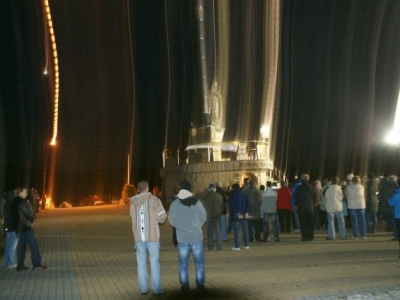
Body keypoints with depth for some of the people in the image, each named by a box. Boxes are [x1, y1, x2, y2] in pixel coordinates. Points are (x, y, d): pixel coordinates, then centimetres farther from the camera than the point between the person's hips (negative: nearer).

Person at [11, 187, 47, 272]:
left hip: (18, 227, 9)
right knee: (33, 245, -3)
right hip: (26, 226, -9)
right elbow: (28, 213, -17)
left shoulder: (14, 203, 11)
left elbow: (15, 215, 14)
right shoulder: (22, 202, -16)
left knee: (21, 246, 11)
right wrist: (32, 220, 3)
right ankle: (36, 265, -2)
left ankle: (20, 266, 12)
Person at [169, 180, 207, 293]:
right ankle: (200, 286, 10)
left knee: (183, 263, 11)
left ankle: (185, 286, 13)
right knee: (199, 263, 9)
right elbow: (203, 218, -1)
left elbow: (172, 221, 1)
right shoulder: (196, 202, -9)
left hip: (182, 238, 1)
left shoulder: (174, 204, -5)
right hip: (196, 237, -1)